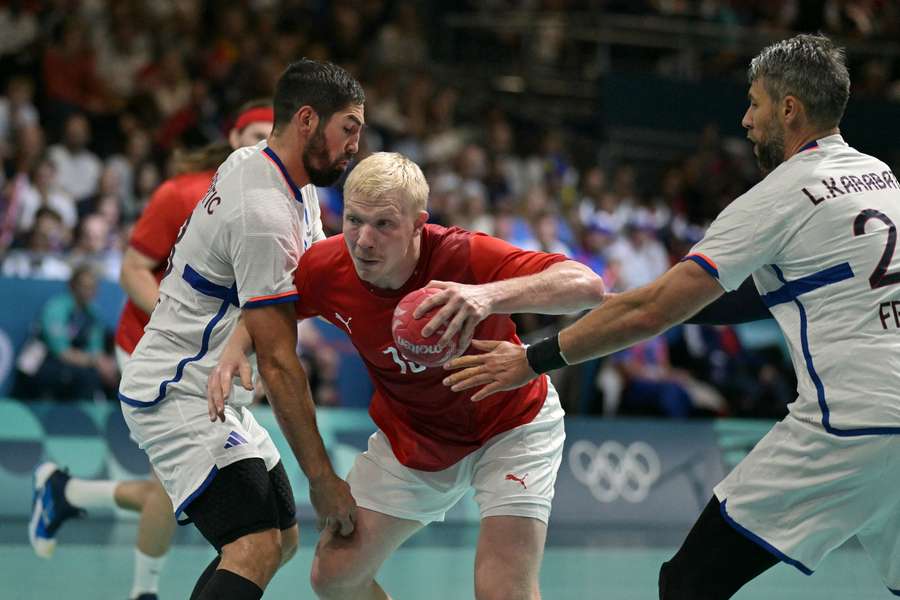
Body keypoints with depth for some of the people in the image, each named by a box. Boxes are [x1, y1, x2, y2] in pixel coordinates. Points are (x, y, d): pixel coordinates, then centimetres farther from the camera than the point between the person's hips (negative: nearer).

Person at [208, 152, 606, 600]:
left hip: (509, 424, -4)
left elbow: (587, 285, -45)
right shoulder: (326, 268, -20)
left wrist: (491, 295, -60)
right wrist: (236, 348, -18)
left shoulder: (465, 257, -33)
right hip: (410, 437, 4)